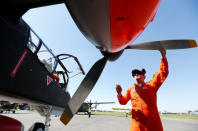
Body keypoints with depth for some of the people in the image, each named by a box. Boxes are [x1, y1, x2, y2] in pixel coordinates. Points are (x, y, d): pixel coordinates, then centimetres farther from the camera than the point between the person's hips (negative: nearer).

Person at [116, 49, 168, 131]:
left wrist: (163, 57, -2)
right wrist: (119, 94, -7)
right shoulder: (131, 89, 15)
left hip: (153, 122, 0)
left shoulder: (151, 85, 10)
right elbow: (123, 101, 15)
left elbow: (163, 73, 6)